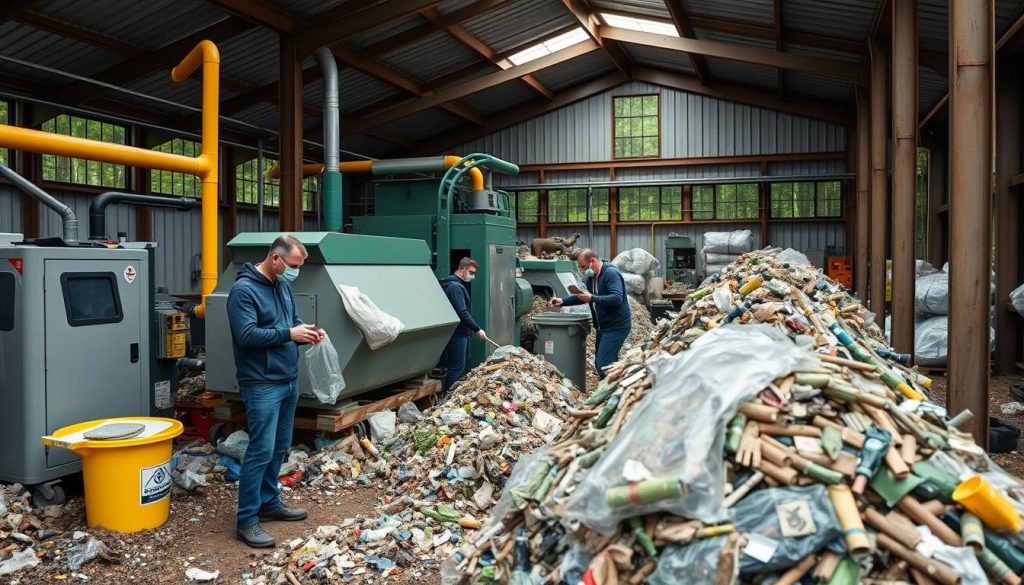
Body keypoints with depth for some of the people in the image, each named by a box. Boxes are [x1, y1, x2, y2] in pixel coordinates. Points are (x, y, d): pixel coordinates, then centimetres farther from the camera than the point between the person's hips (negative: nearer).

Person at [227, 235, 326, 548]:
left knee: (279, 448, 16)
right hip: (262, 384, -9)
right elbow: (246, 335, -22)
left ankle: (269, 503, 29)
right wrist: (289, 334, -20)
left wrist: (307, 330, 0)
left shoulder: (283, 285, 11)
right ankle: (246, 520, 2)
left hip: (289, 380, 9)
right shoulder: (243, 290, -14)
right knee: (261, 450, -7)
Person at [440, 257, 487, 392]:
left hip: (460, 332, 10)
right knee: (457, 368, -8)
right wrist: (477, 329, -19)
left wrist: (473, 329, 19)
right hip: (457, 334, -10)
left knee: (457, 366, 13)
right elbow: (462, 313, -23)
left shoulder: (457, 284, 16)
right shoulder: (455, 286, -17)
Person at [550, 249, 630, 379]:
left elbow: (617, 299, -29)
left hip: (616, 327, -10)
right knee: (600, 363, 13)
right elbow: (581, 296, 21)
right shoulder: (591, 276, 11)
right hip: (603, 327, 10)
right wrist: (563, 301, 6)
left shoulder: (611, 274, -17)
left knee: (603, 365, -15)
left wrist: (592, 298, -32)